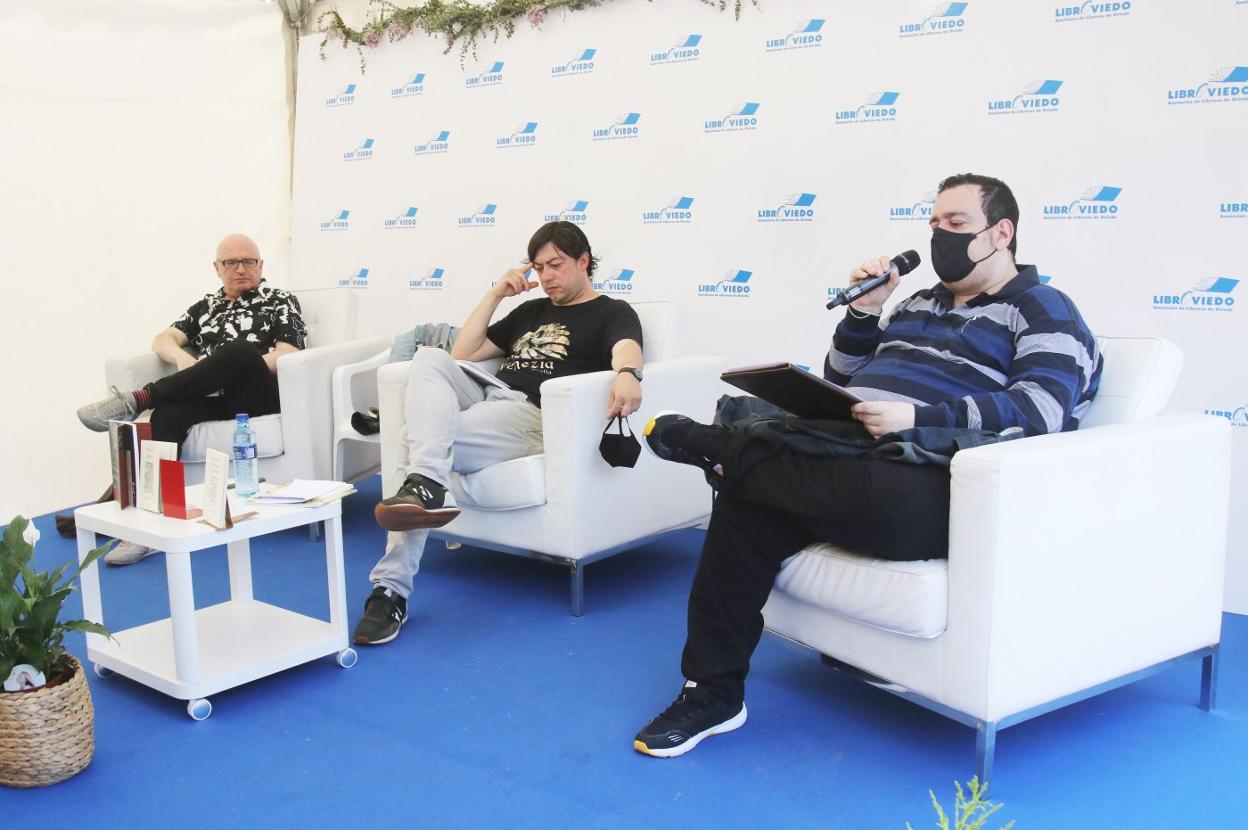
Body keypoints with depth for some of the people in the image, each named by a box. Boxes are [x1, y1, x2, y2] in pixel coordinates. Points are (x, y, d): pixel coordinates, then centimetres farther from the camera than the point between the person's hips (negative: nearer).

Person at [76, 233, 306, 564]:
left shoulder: (281, 302, 14)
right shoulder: (207, 306, 27)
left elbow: (288, 355, 0)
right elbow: (162, 340, 18)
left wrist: (242, 372, -12)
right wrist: (182, 358, -5)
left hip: (259, 396, -3)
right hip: (212, 399, 3)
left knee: (240, 350, -37)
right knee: (168, 413, -32)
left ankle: (137, 400, -36)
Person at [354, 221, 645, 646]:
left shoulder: (612, 313, 10)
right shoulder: (531, 311, 31)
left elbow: (627, 349, -16)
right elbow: (462, 353, 28)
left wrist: (627, 374, -41)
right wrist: (495, 294, 18)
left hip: (532, 416, -7)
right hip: (484, 395, 7)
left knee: (415, 438, -27)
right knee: (430, 358, -23)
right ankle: (427, 486, -41)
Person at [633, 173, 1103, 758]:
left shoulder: (1042, 310, 6)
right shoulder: (920, 304, 28)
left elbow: (1039, 412, -13)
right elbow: (840, 384, 29)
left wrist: (915, 417, -24)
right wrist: (864, 310, 12)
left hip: (931, 494, -7)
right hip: (844, 455, 7)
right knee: (744, 501, -20)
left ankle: (707, 444, -13)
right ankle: (712, 692, -12)